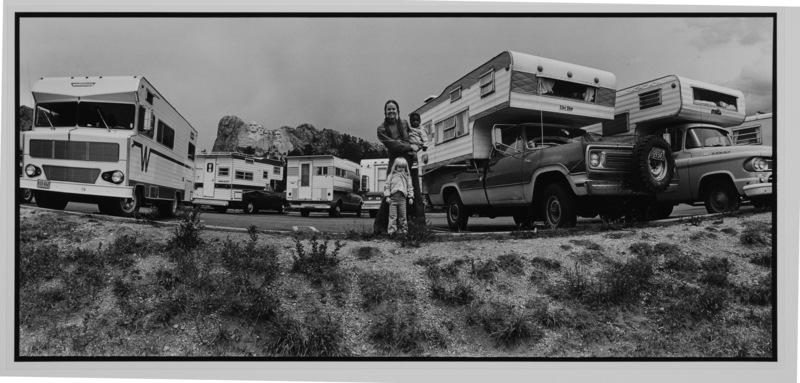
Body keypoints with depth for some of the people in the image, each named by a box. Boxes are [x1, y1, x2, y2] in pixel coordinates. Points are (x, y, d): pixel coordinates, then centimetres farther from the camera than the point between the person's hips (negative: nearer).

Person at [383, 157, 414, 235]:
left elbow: (410, 187, 13)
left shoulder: (407, 176, 13)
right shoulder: (391, 176, 8)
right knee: (392, 215, -4)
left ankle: (403, 230, 12)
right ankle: (392, 230, -4)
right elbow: (386, 186, 5)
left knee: (402, 216, 5)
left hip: (402, 198, 1)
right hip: (393, 198, -1)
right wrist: (387, 196, -4)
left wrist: (410, 197, 4)